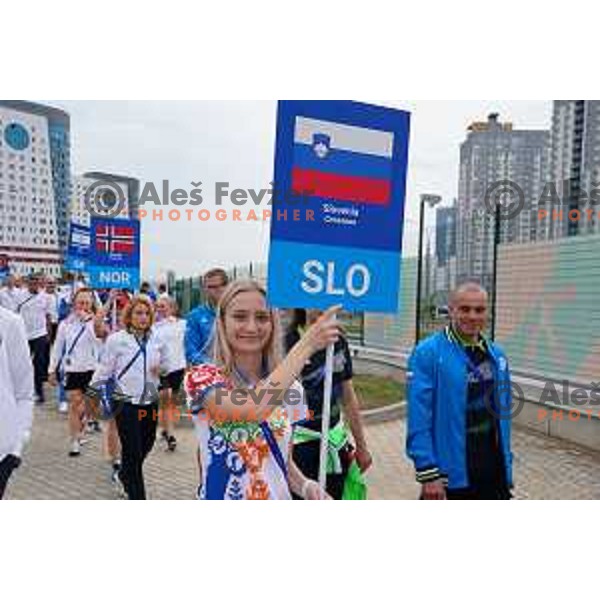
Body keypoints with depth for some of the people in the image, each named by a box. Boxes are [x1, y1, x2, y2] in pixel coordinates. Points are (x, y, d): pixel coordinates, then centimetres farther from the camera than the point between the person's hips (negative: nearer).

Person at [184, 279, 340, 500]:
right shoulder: (201, 378, -15)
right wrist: (306, 345, -30)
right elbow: (252, 410, -33)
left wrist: (305, 485, -12)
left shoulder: (289, 387, -3)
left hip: (278, 499, 3)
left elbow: (283, 458, 7)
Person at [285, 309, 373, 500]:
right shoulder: (289, 341, -11)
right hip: (300, 441, -5)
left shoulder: (339, 342, 6)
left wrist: (361, 446, 16)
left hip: (335, 440, 5)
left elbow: (348, 398, 13)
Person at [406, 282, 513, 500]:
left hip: (493, 470, 6)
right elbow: (419, 420, -17)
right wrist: (429, 474, -19)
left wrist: (507, 462, 11)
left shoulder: (497, 355, 5)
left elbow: (503, 413, 12)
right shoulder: (427, 353, -14)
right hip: (449, 474, -5)